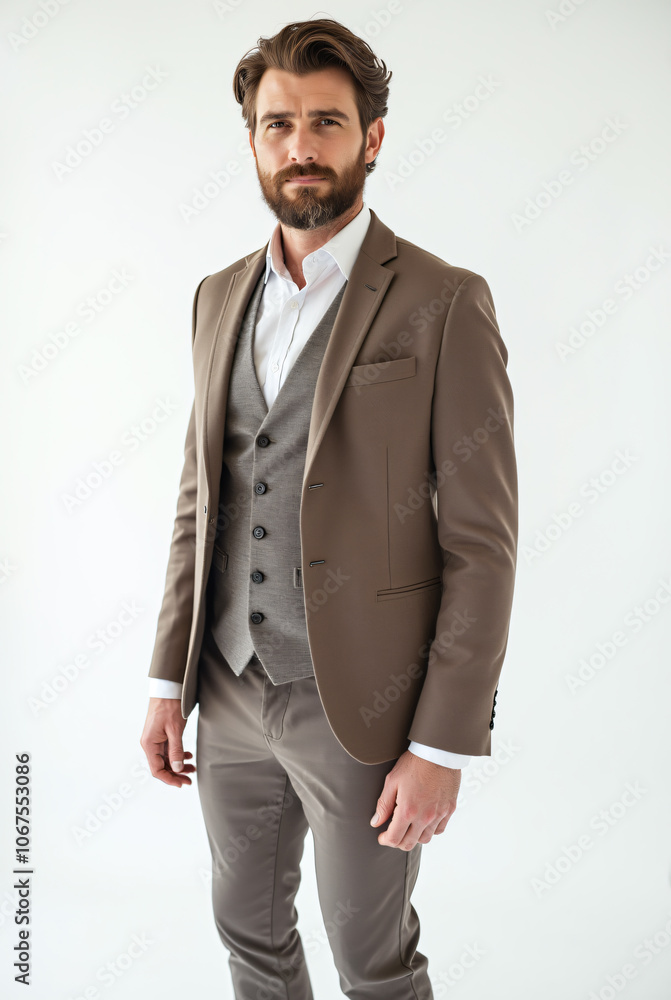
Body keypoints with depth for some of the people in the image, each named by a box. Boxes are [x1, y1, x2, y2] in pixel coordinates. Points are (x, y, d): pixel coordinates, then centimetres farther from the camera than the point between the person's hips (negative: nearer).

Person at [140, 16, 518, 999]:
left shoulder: (443, 304, -12)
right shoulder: (221, 295, 6)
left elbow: (483, 542, -13)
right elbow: (200, 500, 10)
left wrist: (443, 745, -14)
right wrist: (169, 679, 8)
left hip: (359, 708, -5)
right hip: (230, 694, 6)